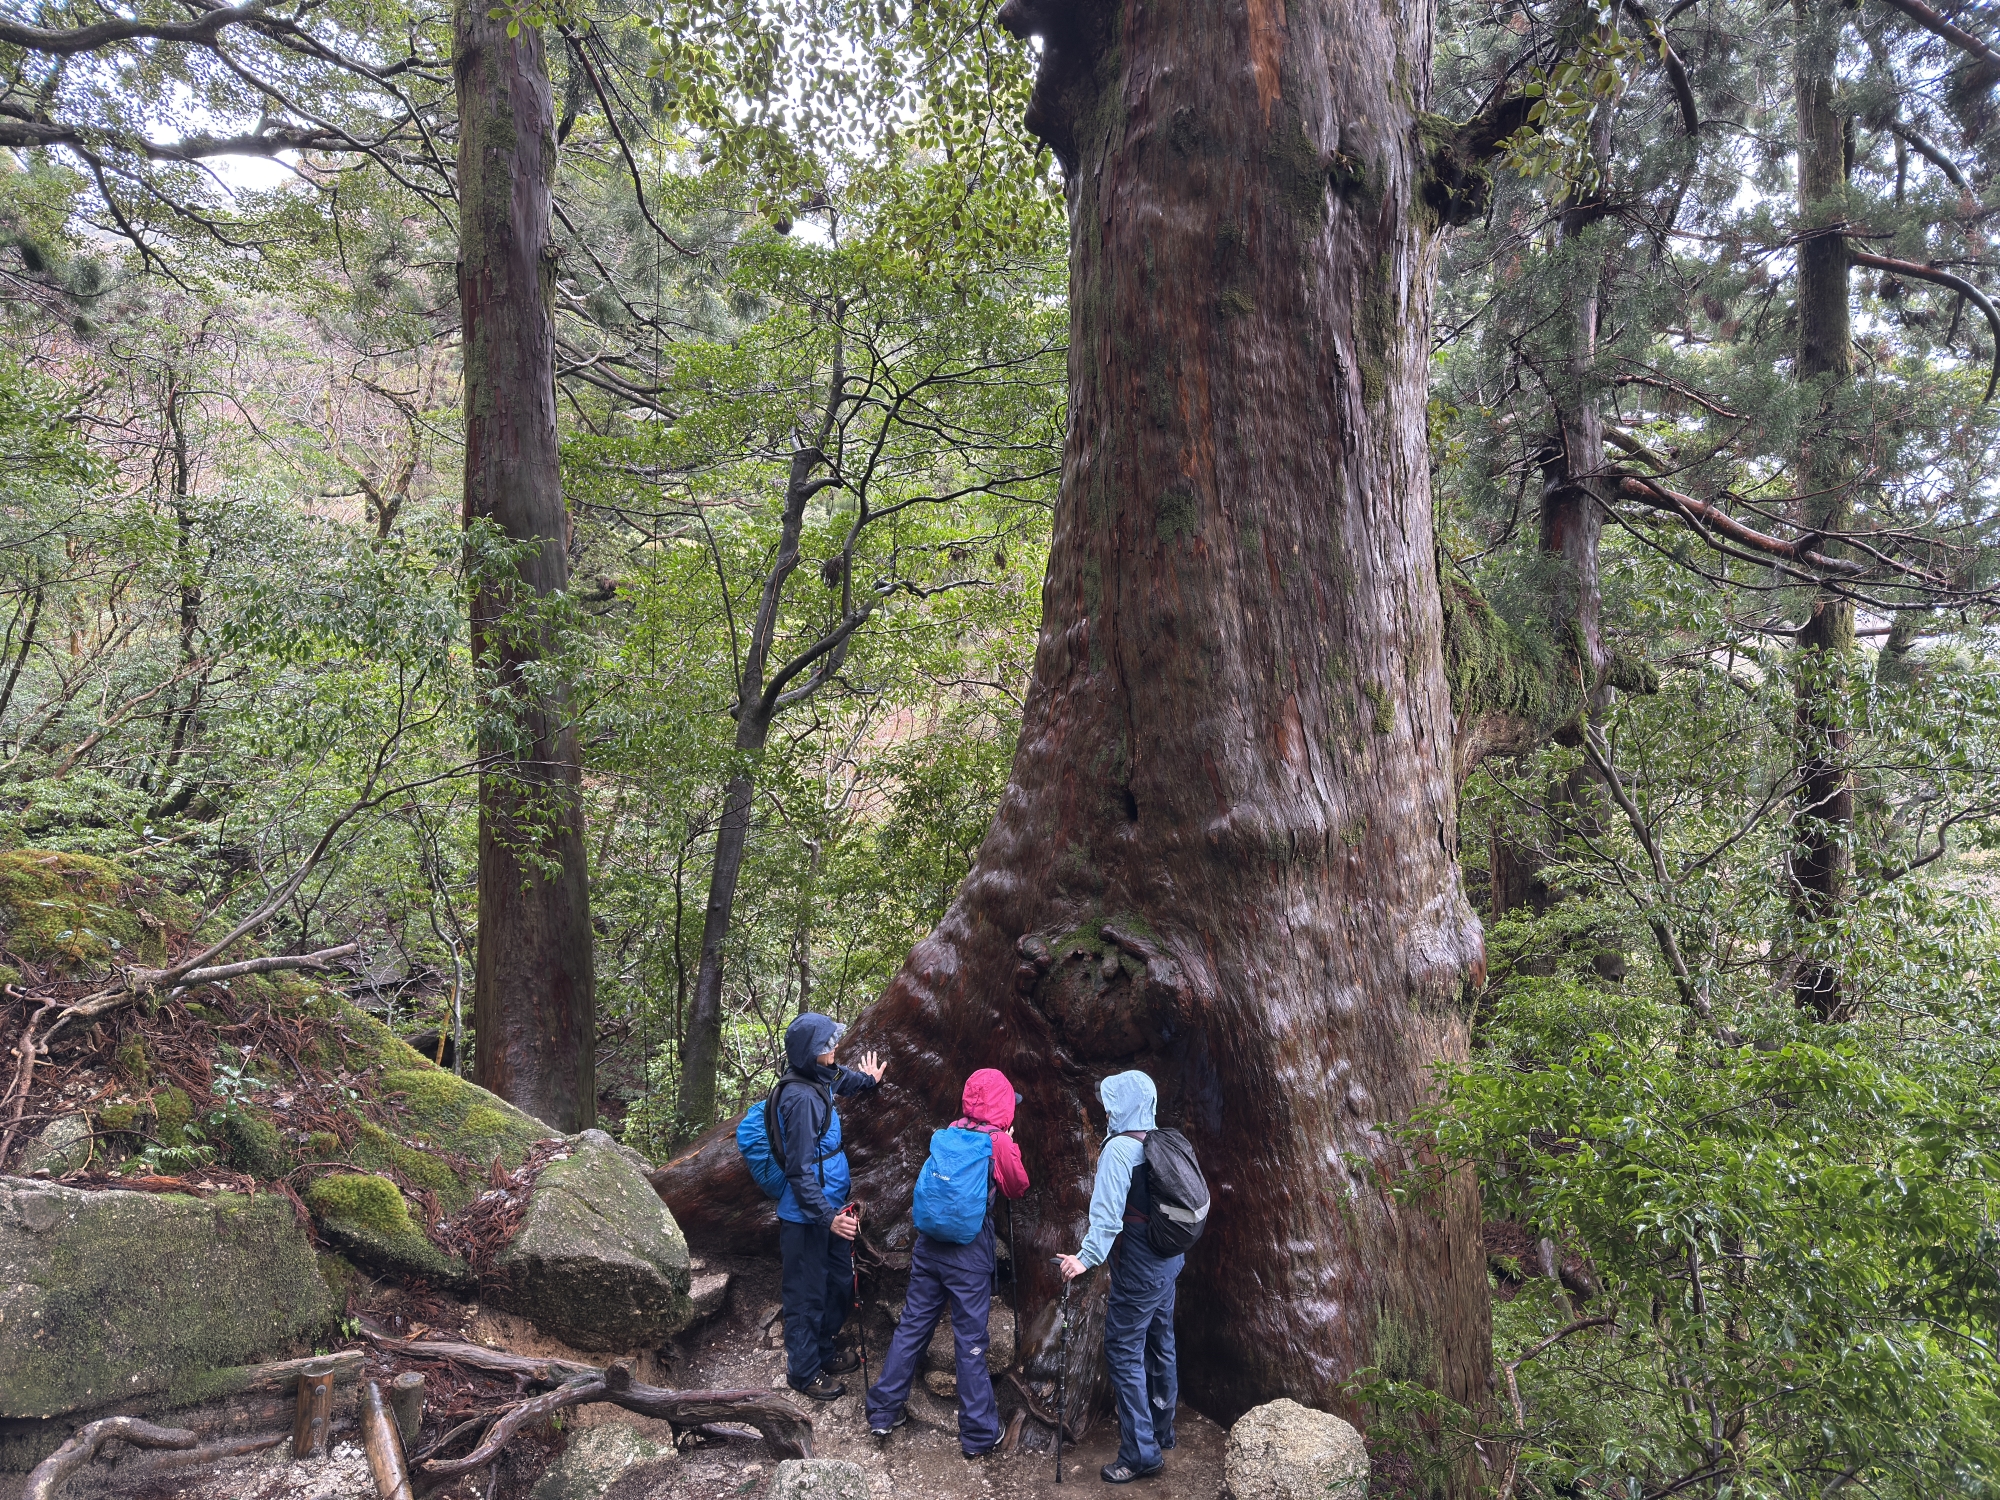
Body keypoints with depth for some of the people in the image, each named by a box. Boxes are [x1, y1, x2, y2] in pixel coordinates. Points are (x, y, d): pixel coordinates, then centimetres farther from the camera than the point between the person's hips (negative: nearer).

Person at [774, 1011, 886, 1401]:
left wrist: (868, 1079, 47)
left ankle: (822, 1351, 40)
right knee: (807, 1295, 7)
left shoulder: (818, 1080, 3)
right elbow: (800, 1170, -26)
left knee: (839, 1284, 21)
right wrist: (827, 1217, -28)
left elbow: (839, 1077, 31)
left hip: (830, 1207, 10)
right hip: (807, 1217, -10)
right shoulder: (801, 1098, -26)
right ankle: (803, 1372, 23)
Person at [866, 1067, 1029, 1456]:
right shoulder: (999, 1142, -11)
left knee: (912, 1326, 15)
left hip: (928, 1246, 5)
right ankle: (979, 1435, 13)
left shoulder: (947, 1133, 2)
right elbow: (1018, 1187, 4)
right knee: (971, 1340, 4)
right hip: (969, 1255, -4)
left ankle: (883, 1412, 24)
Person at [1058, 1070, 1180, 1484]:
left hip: (1137, 1270, -8)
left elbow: (1108, 1214, -26)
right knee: (1160, 1346, 19)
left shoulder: (1119, 1148, -19)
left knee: (1124, 1353, 1)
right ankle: (1161, 1432, 33)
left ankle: (1140, 1453, 4)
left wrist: (1087, 1258, -25)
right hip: (1168, 1262, 8)